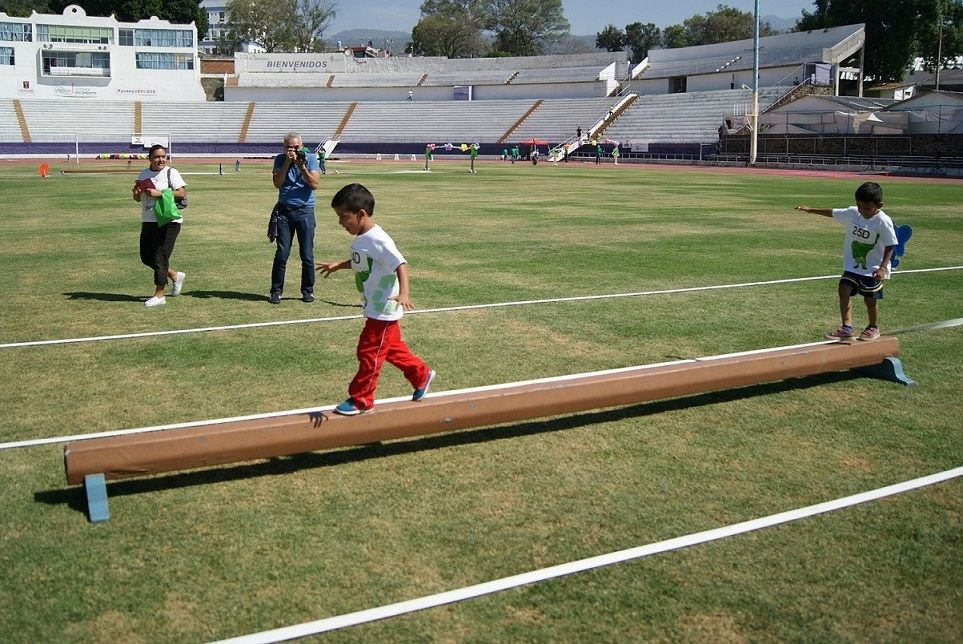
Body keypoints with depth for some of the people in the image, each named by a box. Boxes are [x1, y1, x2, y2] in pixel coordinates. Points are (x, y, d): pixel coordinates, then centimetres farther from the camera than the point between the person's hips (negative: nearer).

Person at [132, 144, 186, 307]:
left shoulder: (171, 173, -5)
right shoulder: (143, 174, 13)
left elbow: (182, 193, -16)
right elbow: (137, 199, 18)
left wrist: (159, 193, -21)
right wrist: (136, 192, -6)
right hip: (148, 222, 7)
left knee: (160, 257, -6)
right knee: (146, 257, 11)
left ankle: (159, 295, 2)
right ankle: (175, 275, 30)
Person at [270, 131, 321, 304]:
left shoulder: (310, 159, 1)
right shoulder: (280, 159, 4)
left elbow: (314, 184, -10)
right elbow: (277, 183, -9)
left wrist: (301, 165, -17)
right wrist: (288, 162, -14)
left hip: (305, 211, -1)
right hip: (285, 211, 1)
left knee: (307, 255, 1)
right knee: (281, 254, -2)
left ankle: (308, 291, 13)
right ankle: (276, 291, 6)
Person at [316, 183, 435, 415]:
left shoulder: (378, 240, -24)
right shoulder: (361, 239, 5)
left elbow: (401, 265, -30)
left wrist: (403, 293, -43)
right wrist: (338, 265, 26)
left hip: (384, 310, -9)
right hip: (377, 309, 9)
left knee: (369, 352, 0)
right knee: (391, 347, 20)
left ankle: (360, 399, 12)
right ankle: (421, 374, 36)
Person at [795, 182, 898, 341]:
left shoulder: (883, 221, -20)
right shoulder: (852, 213, -6)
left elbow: (890, 246, -15)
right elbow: (833, 212, 9)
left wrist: (883, 267, -22)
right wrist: (810, 210, 11)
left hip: (873, 268, -5)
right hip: (852, 264, 5)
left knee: (870, 299, 4)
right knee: (844, 290, -10)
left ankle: (873, 327, 28)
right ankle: (847, 328, -8)